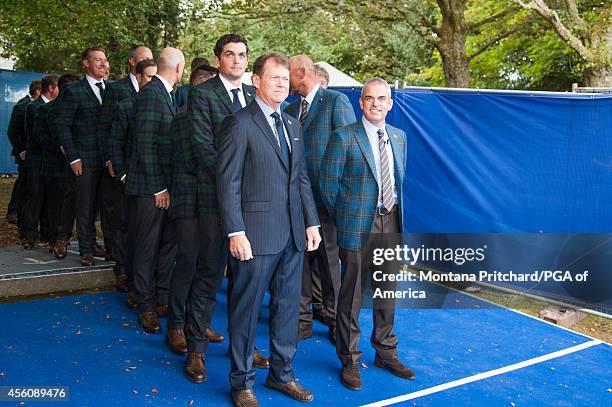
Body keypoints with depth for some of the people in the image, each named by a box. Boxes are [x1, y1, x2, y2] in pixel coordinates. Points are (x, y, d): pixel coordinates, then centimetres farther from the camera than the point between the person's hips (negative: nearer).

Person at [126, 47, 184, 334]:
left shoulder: (166, 94, 13)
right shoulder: (150, 94, -15)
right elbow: (145, 146, -19)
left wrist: (169, 186, 13)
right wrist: (158, 189, -18)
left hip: (167, 186, 9)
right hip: (149, 187, -9)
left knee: (169, 245, 13)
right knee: (146, 248, 3)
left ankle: (163, 300, 25)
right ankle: (146, 308, 14)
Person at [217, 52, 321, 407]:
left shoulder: (293, 125, 15)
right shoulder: (240, 123, -6)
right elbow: (228, 182, -10)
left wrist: (311, 222, 10)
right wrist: (235, 232, -16)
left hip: (294, 234, 7)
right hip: (257, 234, -7)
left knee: (288, 307, 15)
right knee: (247, 309, 5)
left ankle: (281, 373, 31)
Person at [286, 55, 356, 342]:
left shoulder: (336, 101, -3)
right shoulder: (290, 110, 16)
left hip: (326, 196, -5)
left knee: (329, 259, 4)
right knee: (300, 258, 8)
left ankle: (334, 319, 19)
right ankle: (303, 319, 19)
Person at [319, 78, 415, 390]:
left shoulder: (399, 137, 10)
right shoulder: (344, 137, -8)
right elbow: (328, 183, -5)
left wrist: (395, 208, 13)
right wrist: (344, 218, 0)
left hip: (391, 222, 5)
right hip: (358, 224, -5)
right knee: (352, 295, 3)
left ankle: (386, 353, 33)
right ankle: (350, 360, 19)